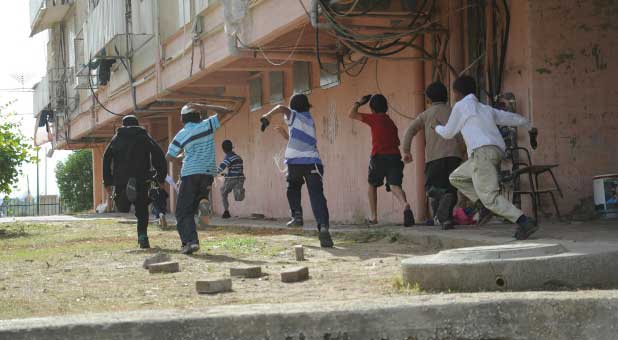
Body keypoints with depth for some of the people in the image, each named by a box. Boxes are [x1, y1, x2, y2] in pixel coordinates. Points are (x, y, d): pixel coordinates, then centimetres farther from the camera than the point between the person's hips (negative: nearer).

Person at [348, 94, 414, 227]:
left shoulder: (374, 118, 2)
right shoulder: (391, 122, 21)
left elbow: (352, 114, 1)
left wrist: (358, 102, 16)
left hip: (379, 156, -4)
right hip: (394, 156, 4)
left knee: (372, 185, 18)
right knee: (394, 185, -9)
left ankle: (373, 217, 18)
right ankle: (405, 204, -42)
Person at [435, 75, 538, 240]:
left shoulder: (461, 106, 9)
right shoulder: (486, 109, 26)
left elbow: (448, 133, 18)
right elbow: (513, 118, 33)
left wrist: (438, 127, 41)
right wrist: (529, 127, 51)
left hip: (482, 152, -8)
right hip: (497, 151, 8)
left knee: (490, 197, -12)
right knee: (456, 178, 21)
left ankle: (524, 222, -26)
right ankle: (486, 205, 8)